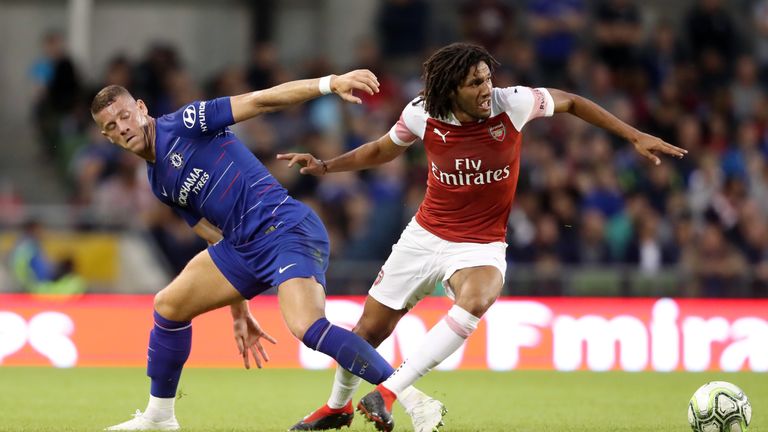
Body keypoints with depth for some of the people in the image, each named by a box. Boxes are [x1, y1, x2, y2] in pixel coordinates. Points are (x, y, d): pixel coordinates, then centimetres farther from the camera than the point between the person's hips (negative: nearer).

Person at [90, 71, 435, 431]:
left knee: (307, 328, -28)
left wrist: (329, 83, -25)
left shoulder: (182, 124, -5)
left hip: (286, 228, -9)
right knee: (167, 306, 13)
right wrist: (239, 313, 23)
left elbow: (260, 101, -13)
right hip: (242, 245, 9)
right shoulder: (159, 183, 18)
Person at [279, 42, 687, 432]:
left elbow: (570, 102, 2)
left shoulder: (512, 104, -17)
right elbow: (382, 150, 9)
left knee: (475, 300, -37)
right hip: (424, 236, 2)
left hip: (480, 246, -2)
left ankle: (388, 392, -32)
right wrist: (325, 166, -3)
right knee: (369, 331, 8)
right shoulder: (422, 114, -13)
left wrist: (635, 136, 1)